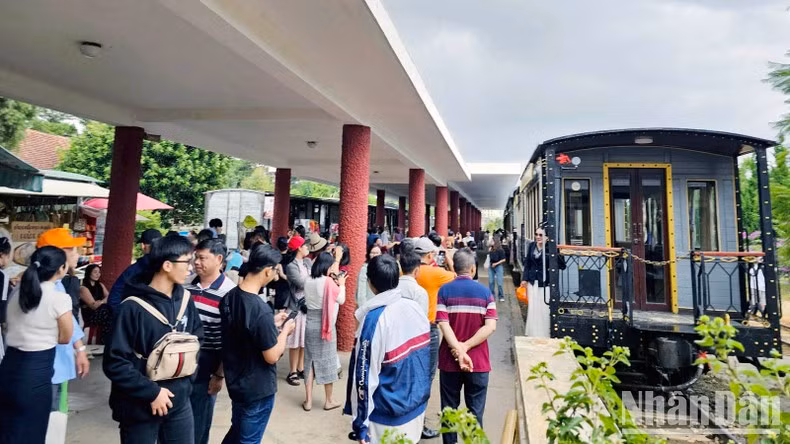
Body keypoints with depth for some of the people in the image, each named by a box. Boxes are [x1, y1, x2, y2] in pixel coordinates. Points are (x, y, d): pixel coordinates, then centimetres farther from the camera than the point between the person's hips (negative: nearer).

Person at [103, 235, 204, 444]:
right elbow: (115, 362, -18)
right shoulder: (133, 308, -19)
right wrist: (151, 392, -18)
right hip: (141, 407, -5)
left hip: (179, 400, 5)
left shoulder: (185, 299, -1)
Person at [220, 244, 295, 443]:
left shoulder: (228, 297, -6)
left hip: (235, 381, 8)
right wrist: (285, 330, -9)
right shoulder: (261, 310, -32)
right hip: (257, 389, -7)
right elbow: (272, 357, -24)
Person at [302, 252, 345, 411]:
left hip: (310, 325, 5)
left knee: (310, 361, 12)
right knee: (327, 361, 8)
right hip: (325, 325, -5)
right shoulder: (328, 281, -15)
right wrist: (341, 284, 9)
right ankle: (328, 401, 20)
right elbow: (341, 300, -4)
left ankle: (308, 401, 17)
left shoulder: (308, 281, 2)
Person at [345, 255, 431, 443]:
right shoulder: (415, 308, -5)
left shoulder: (374, 319, -23)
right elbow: (424, 357, 6)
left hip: (388, 418, -5)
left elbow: (364, 376, -19)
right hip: (417, 408, 6)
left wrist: (360, 424, -10)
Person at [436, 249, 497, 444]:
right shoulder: (484, 291, -3)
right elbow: (490, 326, -12)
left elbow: (443, 324, -15)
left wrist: (458, 351, -17)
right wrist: (465, 347, -13)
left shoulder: (444, 290, -5)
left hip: (449, 361, 0)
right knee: (475, 412, 13)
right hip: (478, 361, 0)